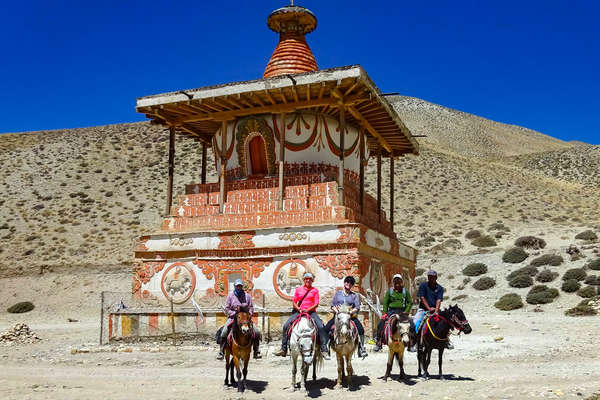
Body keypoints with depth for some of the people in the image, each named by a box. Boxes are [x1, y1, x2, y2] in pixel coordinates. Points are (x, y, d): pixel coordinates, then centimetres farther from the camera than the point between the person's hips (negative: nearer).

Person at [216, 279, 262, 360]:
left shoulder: (247, 296, 8)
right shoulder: (230, 296, 3)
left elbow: (251, 307, 12)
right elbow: (227, 309, 2)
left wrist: (248, 314, -6)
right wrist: (234, 314, -12)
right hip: (232, 317, -1)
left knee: (256, 332, -14)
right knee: (224, 333, -21)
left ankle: (256, 352, 1)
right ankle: (221, 352, -8)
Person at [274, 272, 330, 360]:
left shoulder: (315, 290, 6)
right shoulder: (298, 289, 12)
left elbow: (316, 304, -1)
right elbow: (294, 302, 11)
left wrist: (307, 310, -16)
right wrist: (299, 309, -7)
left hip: (311, 312, -2)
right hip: (299, 311, 2)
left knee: (321, 327, -25)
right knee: (286, 325, -14)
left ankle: (324, 350, -21)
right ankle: (283, 349, -5)